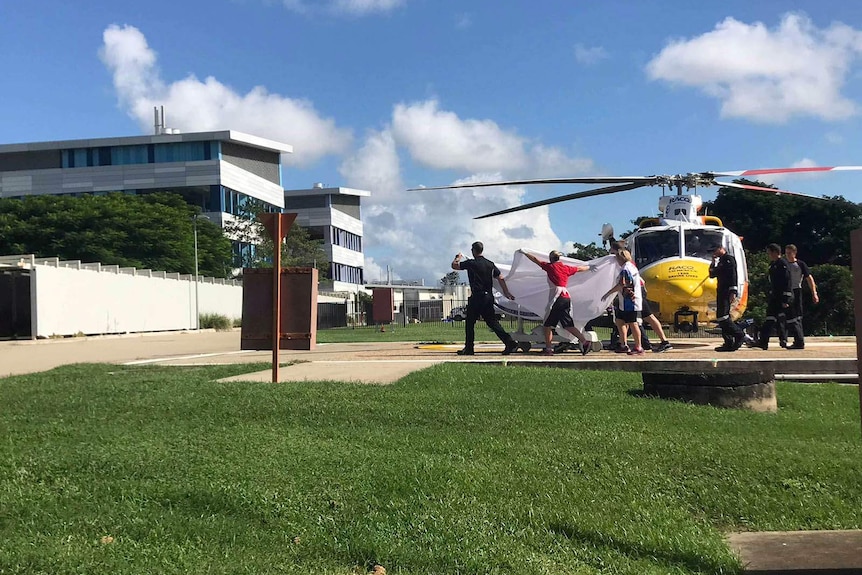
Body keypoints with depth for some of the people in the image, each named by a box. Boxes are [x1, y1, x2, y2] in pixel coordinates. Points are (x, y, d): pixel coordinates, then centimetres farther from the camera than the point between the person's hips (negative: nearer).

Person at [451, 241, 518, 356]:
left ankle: (468, 348, 9)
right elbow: (500, 278, 9)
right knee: (492, 321, 9)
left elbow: (454, 266, 2)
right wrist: (506, 292, 14)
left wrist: (458, 257, 23)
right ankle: (510, 342, -2)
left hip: (476, 297, -6)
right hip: (489, 297, 6)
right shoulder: (490, 264, 10)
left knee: (469, 323, 6)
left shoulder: (471, 263, -7)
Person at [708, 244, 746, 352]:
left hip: (727, 292, -10)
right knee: (721, 318, 7)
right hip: (721, 292, 10)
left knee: (723, 316, -16)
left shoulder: (729, 259, -5)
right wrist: (713, 263, 11)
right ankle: (729, 343, 8)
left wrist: (733, 292, -22)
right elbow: (712, 274, 23)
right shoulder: (721, 262, 22)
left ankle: (739, 335, -6)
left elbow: (733, 275, -14)